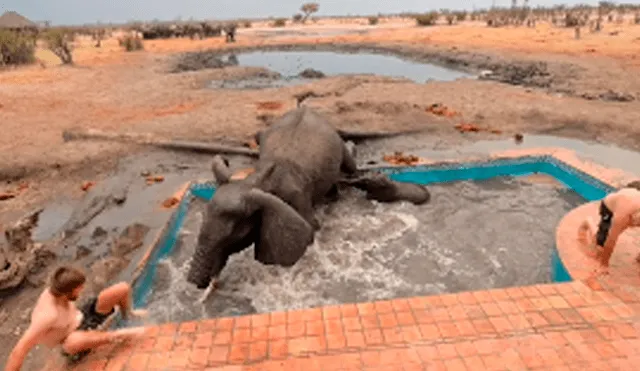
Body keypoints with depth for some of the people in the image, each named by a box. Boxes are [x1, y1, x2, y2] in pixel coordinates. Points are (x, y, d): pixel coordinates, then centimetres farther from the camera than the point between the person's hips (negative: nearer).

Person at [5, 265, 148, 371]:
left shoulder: (54, 291, -18)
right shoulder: (47, 315, -37)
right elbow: (19, 351, -37)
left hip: (82, 316, 6)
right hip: (74, 339, -6)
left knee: (123, 288, -8)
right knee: (75, 340, -46)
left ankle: (127, 314, 24)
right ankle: (118, 335, -22)